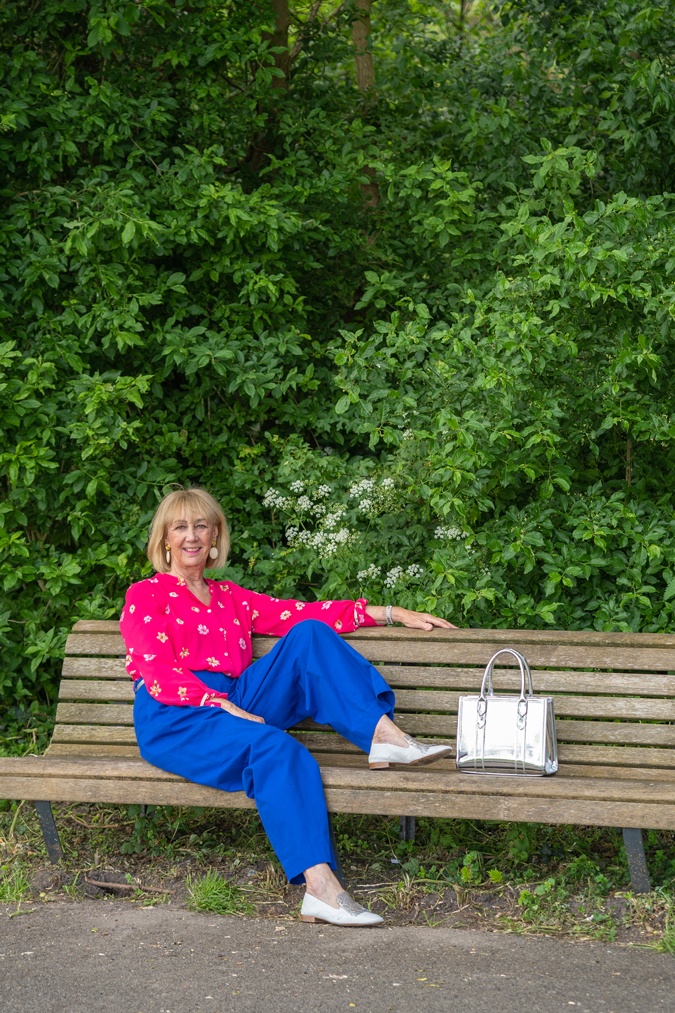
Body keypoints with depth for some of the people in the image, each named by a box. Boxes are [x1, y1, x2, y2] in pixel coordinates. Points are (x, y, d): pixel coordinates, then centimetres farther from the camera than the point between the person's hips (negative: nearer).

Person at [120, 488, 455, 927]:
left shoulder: (230, 598, 27)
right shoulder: (146, 595, 10)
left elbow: (298, 612, 17)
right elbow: (159, 675, -4)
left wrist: (391, 613, 8)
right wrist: (227, 707, -19)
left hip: (233, 706, 5)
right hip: (175, 719, -5)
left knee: (309, 635, -14)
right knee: (277, 749, -35)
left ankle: (384, 735, -26)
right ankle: (320, 888, -45)